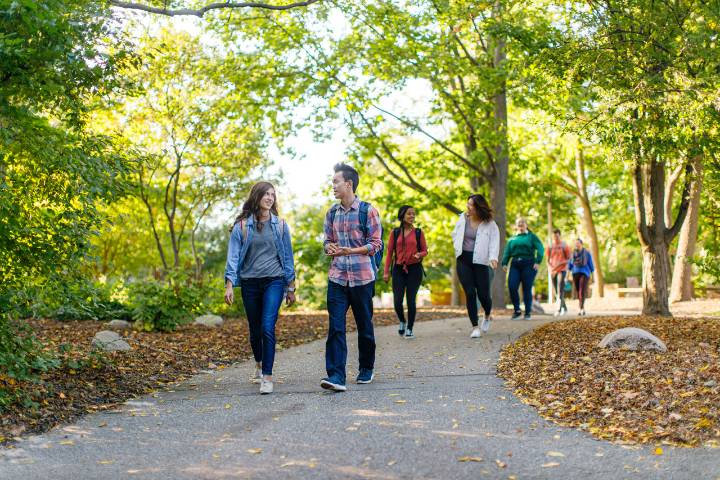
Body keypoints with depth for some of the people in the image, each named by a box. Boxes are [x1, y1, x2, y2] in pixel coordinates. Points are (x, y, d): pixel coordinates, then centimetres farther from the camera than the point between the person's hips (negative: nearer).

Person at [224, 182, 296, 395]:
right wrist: (229, 284, -11)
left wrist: (291, 287, 9)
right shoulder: (241, 226, 2)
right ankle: (259, 365, 39)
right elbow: (233, 256, -1)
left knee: (268, 327, -16)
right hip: (249, 283, 1)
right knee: (255, 329, 13)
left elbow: (287, 256, 10)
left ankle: (267, 377, -14)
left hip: (274, 281, -1)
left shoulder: (280, 225, 5)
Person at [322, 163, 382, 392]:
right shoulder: (332, 213, 10)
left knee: (364, 325, 9)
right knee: (335, 327, -9)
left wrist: (351, 251, -20)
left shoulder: (368, 211, -5)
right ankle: (336, 376, -13)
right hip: (337, 277, 3)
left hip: (362, 277, -3)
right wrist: (330, 248, -6)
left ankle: (366, 369, 27)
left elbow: (376, 244, -6)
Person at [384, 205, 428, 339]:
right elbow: (389, 252, 6)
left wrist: (420, 255, -15)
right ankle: (402, 322, 25)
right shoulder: (395, 232, 5)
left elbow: (425, 251, 9)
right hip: (399, 269, 1)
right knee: (397, 301, -4)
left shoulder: (418, 232, 5)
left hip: (414, 269, -1)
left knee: (411, 300, -3)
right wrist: (386, 271, 3)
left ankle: (409, 329, 10)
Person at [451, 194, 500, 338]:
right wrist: (458, 247, 7)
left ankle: (487, 316, 34)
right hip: (463, 260, 2)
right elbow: (455, 234, 22)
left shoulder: (490, 224, -5)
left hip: (480, 261, -2)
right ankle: (475, 327, 0)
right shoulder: (463, 219, 5)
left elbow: (494, 242, -12)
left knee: (483, 294, -1)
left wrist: (493, 257, -29)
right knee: (470, 293, -7)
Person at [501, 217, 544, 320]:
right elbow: (507, 252, 12)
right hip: (515, 265, 3)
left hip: (528, 264, -3)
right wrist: (504, 263, -4)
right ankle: (517, 310, 2)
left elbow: (540, 249, -2)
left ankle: (528, 313, 7)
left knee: (527, 289, -3)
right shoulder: (512, 239, 20)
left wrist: (538, 261, -15)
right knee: (512, 287, -11)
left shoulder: (532, 236, 9)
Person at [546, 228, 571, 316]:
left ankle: (559, 309, -24)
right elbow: (547, 260, 10)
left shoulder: (565, 246, 1)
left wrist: (559, 264, -16)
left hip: (562, 270, -4)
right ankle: (564, 308, 23)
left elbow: (568, 259, 0)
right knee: (557, 291, 8)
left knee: (560, 290, -16)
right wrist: (550, 269, -7)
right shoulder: (550, 246, 8)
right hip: (553, 271, 4)